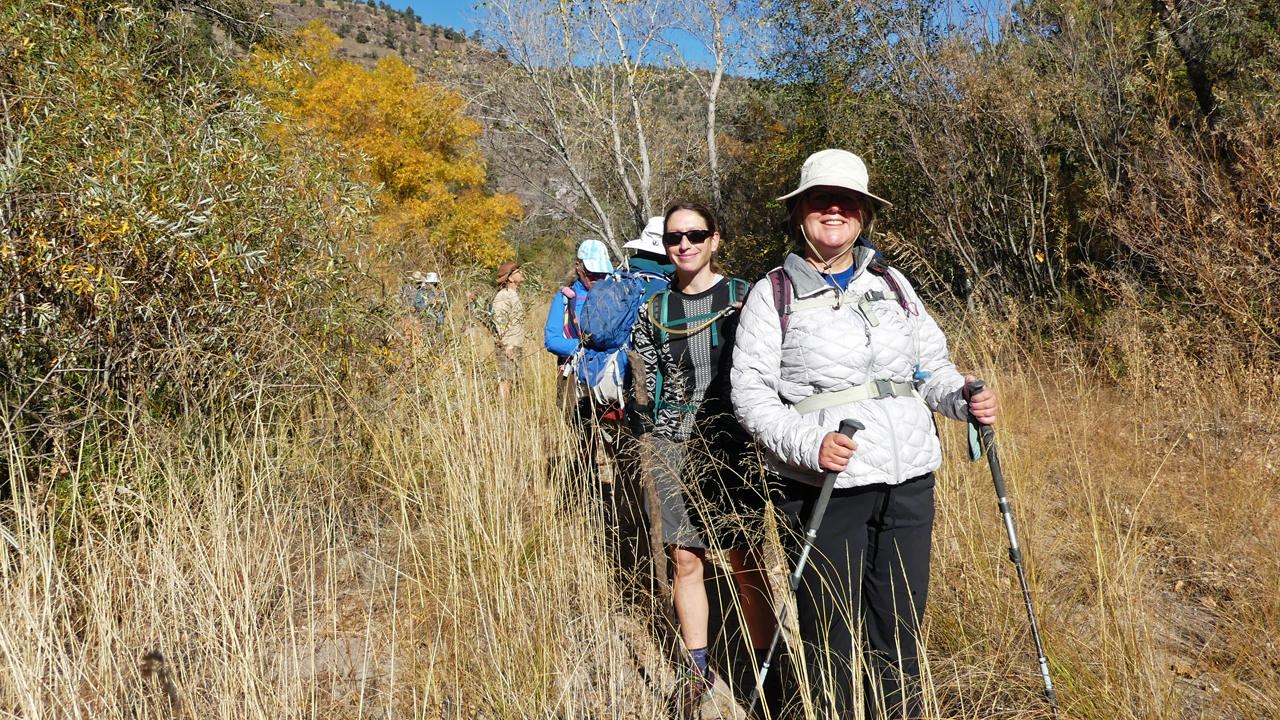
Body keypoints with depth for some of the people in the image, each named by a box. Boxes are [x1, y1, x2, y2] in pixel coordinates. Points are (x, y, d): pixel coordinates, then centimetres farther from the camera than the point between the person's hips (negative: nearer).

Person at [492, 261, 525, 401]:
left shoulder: (515, 294, 16)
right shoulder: (503, 297, -14)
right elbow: (500, 323, -19)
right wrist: (508, 345, -20)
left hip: (517, 346, 9)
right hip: (508, 347, -9)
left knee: (513, 378, 12)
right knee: (505, 380, -8)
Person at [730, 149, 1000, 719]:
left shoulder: (891, 283, 15)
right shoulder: (773, 294, 2)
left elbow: (931, 366, 20)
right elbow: (749, 392, -5)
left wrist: (964, 399, -1)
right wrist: (808, 444, -20)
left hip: (908, 481, 4)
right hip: (827, 487, -4)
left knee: (900, 629, 12)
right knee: (834, 634, 4)